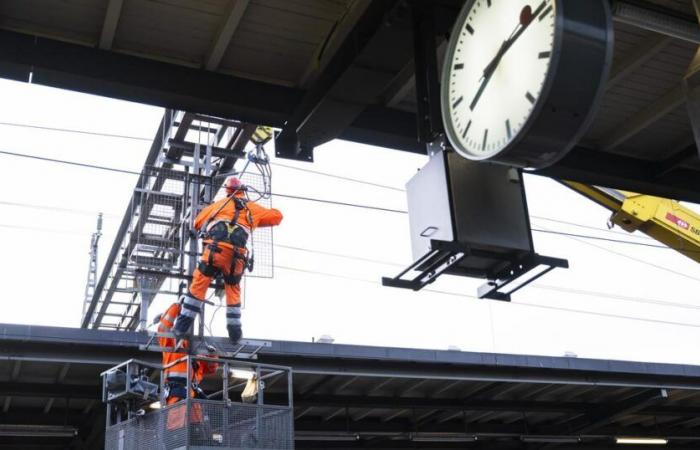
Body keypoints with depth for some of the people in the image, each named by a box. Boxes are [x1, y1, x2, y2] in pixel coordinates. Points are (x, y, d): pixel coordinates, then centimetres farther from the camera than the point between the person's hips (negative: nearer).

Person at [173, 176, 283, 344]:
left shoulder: (220, 203, 20)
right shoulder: (253, 208, 20)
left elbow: (198, 222, 27)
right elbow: (277, 216, 31)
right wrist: (256, 221, 44)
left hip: (214, 250, -1)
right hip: (236, 256, 1)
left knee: (198, 284, 8)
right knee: (233, 290, 18)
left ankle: (183, 323, 7)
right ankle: (234, 330, 19)